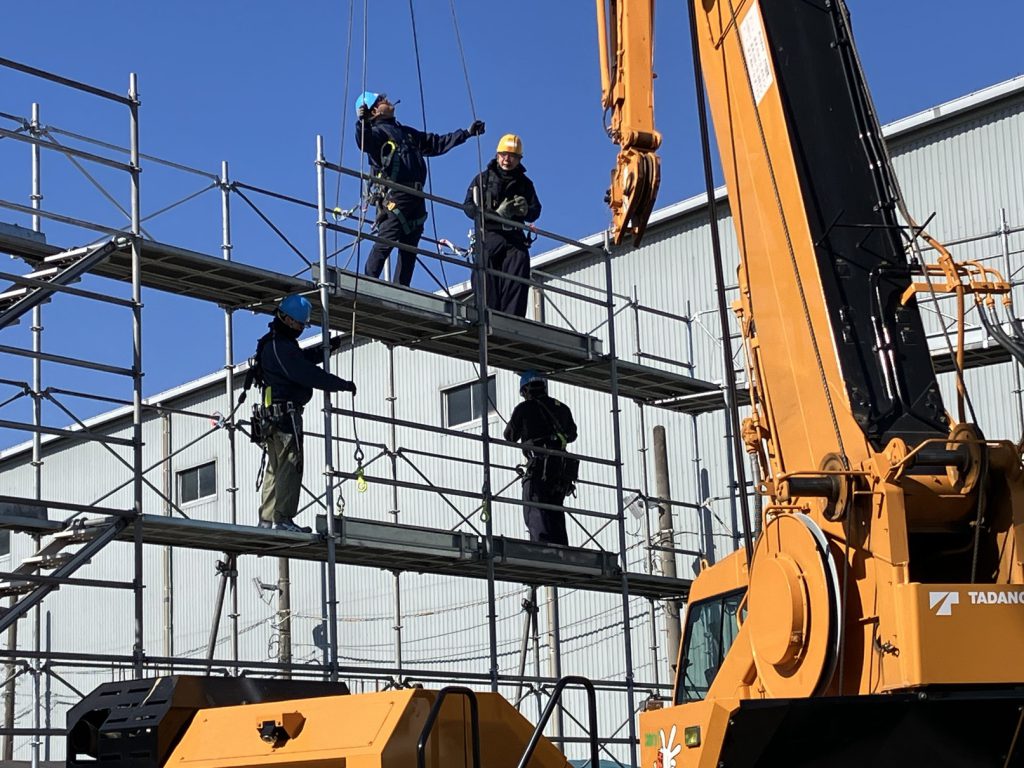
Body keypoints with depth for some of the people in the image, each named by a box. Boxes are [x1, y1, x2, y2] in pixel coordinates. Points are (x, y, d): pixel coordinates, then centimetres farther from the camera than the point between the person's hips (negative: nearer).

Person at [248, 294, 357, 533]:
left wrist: (326, 347, 12)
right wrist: (344, 385, -12)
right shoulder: (281, 346, -16)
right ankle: (283, 518, -14)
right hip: (285, 413, -11)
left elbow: (303, 357, 26)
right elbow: (308, 374, -20)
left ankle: (266, 520, 12)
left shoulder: (271, 343, 17)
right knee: (290, 466, -11)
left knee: (275, 468, 12)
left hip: (271, 415, 11)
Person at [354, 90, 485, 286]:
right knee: (385, 242, -16)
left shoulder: (406, 132, 29)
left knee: (409, 248, 3)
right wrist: (362, 122, -37)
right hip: (395, 196, -8)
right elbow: (364, 142, -19)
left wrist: (467, 133, 34)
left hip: (415, 197, 8)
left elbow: (436, 143, 33)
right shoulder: (377, 131, 4)